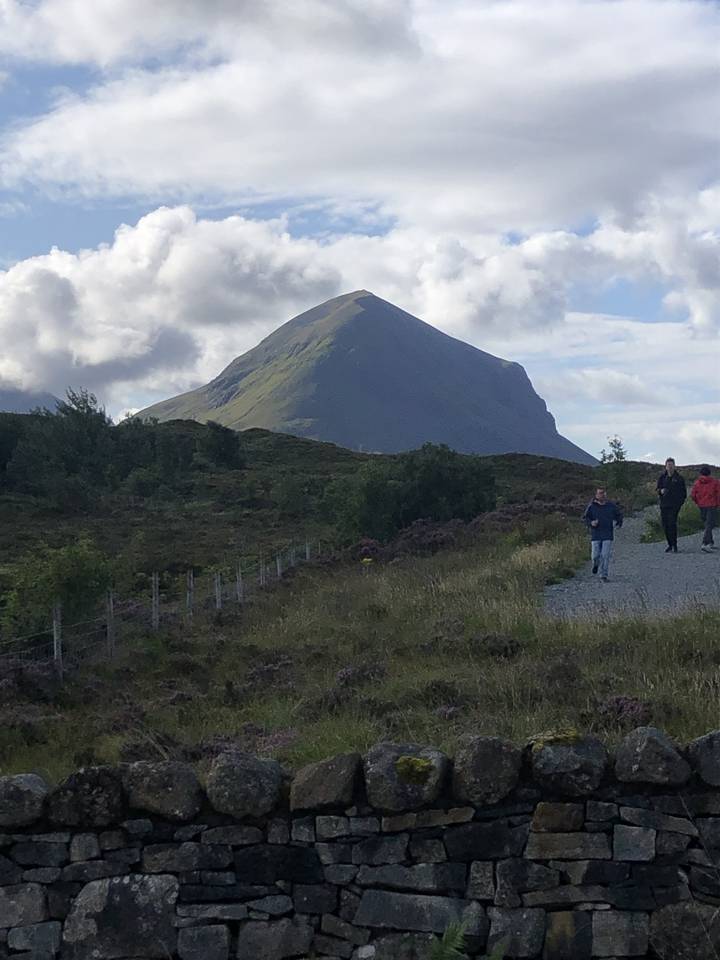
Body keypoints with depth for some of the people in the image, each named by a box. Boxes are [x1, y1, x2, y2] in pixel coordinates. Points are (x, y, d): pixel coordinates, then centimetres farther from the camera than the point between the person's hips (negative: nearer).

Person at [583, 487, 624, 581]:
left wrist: (618, 522, 2)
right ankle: (595, 564, 35)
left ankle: (604, 575, 1)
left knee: (606, 555, -7)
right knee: (595, 555, -1)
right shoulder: (591, 506, -1)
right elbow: (585, 517, 6)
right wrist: (591, 523, -13)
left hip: (608, 535, 0)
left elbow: (619, 514, 19)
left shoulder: (611, 505, 3)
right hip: (595, 534, 0)